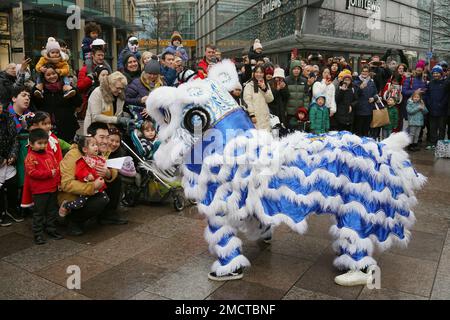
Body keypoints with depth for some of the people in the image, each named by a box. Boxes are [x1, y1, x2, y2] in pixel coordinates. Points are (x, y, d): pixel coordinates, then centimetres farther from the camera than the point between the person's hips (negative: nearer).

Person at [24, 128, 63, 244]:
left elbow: (57, 168, 13)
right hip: (39, 191, -6)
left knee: (52, 211, 16)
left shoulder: (50, 154, 10)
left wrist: (59, 181, 2)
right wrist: (49, 173, -21)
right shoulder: (30, 157, -10)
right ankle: (38, 234, 13)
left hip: (53, 188, 7)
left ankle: (51, 229, 29)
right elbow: (32, 172, -20)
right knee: (39, 213, 3)